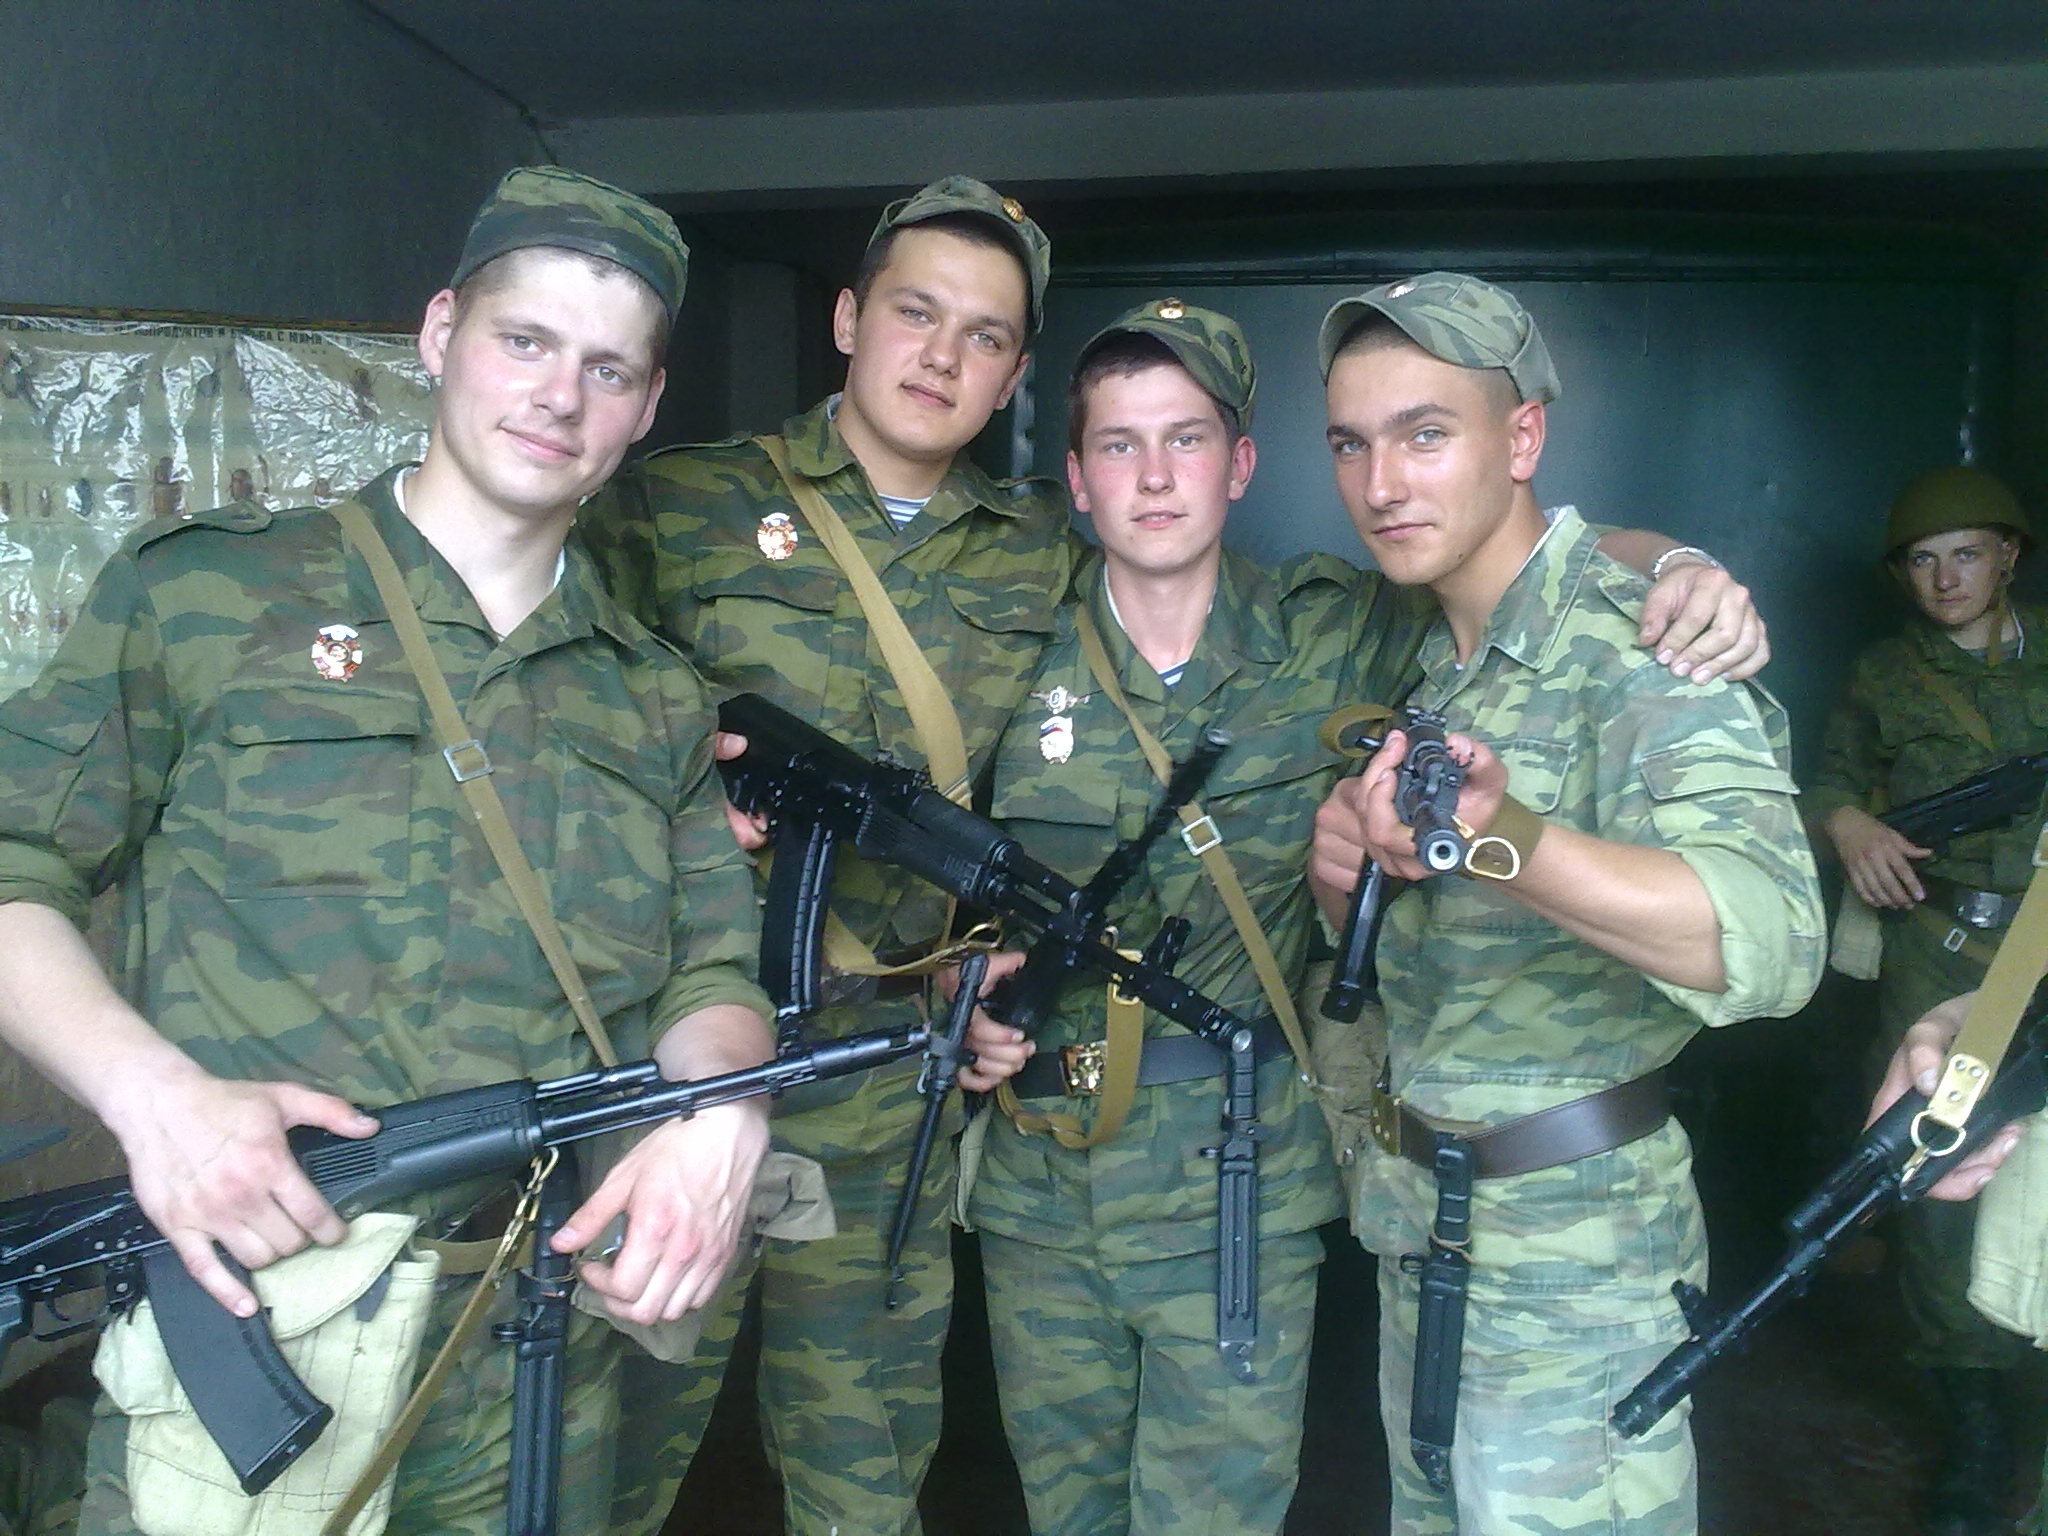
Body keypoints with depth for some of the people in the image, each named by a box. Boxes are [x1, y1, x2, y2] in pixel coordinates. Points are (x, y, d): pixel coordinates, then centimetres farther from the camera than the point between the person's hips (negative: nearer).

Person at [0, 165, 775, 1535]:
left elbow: (713, 976, 8)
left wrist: (724, 1115, -14)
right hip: (238, 1324, -3)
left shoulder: (661, 701, 12)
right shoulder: (201, 592, 2)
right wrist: (148, 1087, -18)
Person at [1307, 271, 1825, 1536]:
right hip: (1422, 1227, 8)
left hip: (1569, 1258, -7)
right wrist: (1342, 867, -10)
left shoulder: (1636, 636, -19)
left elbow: (1770, 943, -35)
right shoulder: (1429, 663, 6)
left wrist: (1504, 843, -51)